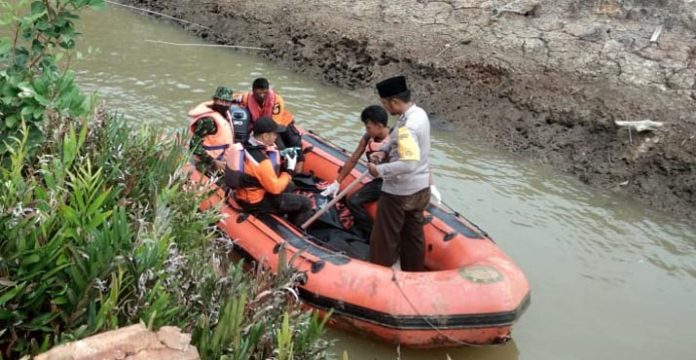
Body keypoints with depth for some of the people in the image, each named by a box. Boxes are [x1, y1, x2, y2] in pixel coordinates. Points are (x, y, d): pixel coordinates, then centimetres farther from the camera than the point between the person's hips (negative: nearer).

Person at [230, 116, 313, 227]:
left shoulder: (245, 146, -7)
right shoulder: (261, 162, -33)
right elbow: (275, 188, -21)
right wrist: (289, 170, -10)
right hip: (256, 202, -9)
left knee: (289, 186, 29)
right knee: (305, 203, -2)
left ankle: (292, 223, 39)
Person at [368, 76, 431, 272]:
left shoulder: (407, 127, -29)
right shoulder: (419, 113, 1)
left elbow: (408, 164, -35)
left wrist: (379, 170, -26)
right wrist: (384, 151, -1)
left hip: (399, 192, -9)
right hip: (420, 188, 9)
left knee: (384, 238, 7)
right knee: (413, 234, 20)